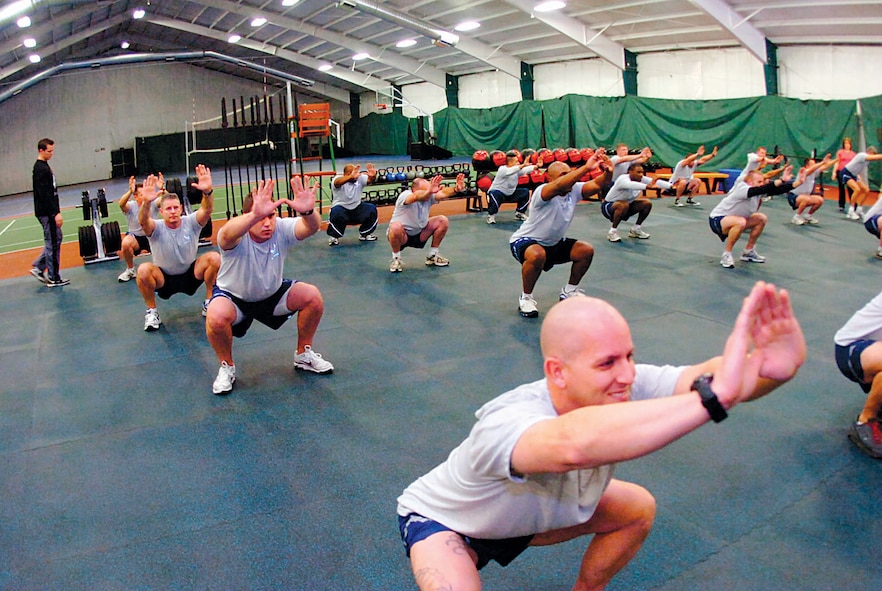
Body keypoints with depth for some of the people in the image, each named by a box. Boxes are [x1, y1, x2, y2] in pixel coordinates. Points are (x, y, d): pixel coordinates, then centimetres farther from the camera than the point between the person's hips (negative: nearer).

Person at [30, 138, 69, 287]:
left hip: (48, 211, 10)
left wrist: (55, 210, 23)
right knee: (53, 243, -4)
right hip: (46, 212, -10)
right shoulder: (41, 168, -17)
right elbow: (44, 194, -23)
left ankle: (38, 267, 20)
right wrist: (55, 213, -24)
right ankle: (54, 279, 2)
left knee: (56, 239, 17)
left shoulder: (43, 166, 15)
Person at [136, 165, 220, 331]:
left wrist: (207, 192, -56)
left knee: (214, 258, -26)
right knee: (143, 270, -33)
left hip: (190, 275, 1)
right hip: (164, 279, -1)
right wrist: (147, 202, -61)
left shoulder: (190, 223, -14)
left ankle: (209, 303, -5)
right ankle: (152, 311, -8)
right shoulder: (156, 228, -16)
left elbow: (207, 210, -33)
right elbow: (143, 220, -39)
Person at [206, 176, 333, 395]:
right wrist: (256, 215, -78)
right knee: (216, 317, -35)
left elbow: (312, 228, -42)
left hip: (272, 293, 4)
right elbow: (227, 235, -58)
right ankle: (227, 367, -4)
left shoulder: (281, 229, -23)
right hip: (233, 296, -3)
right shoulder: (237, 237, -32)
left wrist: (307, 211, -67)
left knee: (313, 297, -16)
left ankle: (303, 355, 8)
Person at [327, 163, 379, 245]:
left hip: (356, 208, 4)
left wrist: (372, 176, -51)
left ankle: (364, 234, 8)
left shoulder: (359, 178, -5)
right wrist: (351, 177, -62)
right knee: (336, 212, -36)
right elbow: (338, 182, -41)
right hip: (341, 208, -4)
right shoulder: (338, 178, -16)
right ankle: (333, 237, -10)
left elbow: (369, 179, -24)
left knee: (372, 209, -16)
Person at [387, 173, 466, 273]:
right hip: (402, 235, -6)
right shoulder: (405, 195, -26)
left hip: (419, 234, 6)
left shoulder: (429, 196, -11)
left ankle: (432, 256, 7)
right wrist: (429, 191, -71)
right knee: (396, 227, -40)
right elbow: (415, 197, -50)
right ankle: (396, 259, -12)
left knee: (443, 221, -9)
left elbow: (443, 193, -30)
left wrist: (456, 189, -51)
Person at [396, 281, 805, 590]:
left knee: (638, 508, 3)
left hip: (523, 517, 6)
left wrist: (767, 369, -64)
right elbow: (572, 444, -67)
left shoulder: (621, 386, -26)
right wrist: (717, 394, -73)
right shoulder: (507, 421, -45)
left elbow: (704, 377, -42)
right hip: (442, 522, -6)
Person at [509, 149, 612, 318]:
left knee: (586, 250, -5)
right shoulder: (542, 191, -28)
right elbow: (559, 185, -50)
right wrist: (586, 167, -61)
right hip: (525, 241, -7)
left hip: (554, 243, 7)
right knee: (537, 255, -39)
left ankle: (569, 291, 17)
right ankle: (526, 298, -14)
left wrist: (608, 172, -47)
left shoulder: (574, 190, -9)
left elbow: (597, 185, -24)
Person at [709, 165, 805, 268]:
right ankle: (726, 255, -21)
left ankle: (748, 252, 15)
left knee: (761, 219, 6)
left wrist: (797, 183, -16)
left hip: (732, 220, 9)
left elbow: (775, 190, -9)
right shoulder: (741, 188, -26)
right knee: (740, 222, -37)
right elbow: (762, 189, -41)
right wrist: (781, 180, -45)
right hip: (717, 220, -9)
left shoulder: (757, 192, -2)